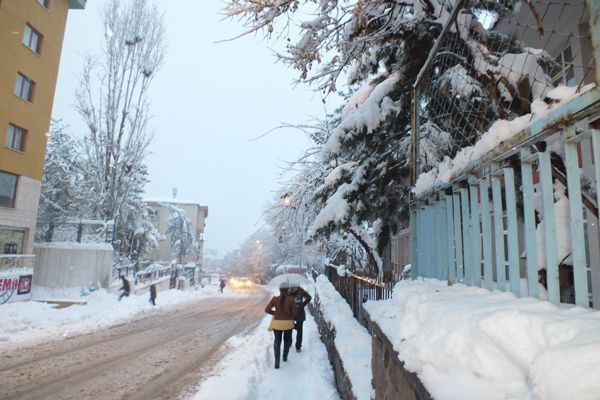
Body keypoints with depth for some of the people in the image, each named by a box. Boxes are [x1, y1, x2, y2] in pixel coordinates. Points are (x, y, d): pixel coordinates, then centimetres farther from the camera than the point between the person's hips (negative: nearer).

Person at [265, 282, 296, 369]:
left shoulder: (275, 299, -8)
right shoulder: (291, 299, -13)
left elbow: (267, 310, -8)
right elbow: (294, 312, -9)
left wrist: (275, 313, 7)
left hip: (277, 323, 1)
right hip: (288, 323, 0)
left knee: (277, 342, 15)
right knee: (287, 340, 27)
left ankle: (277, 362, 6)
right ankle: (285, 356, 38)